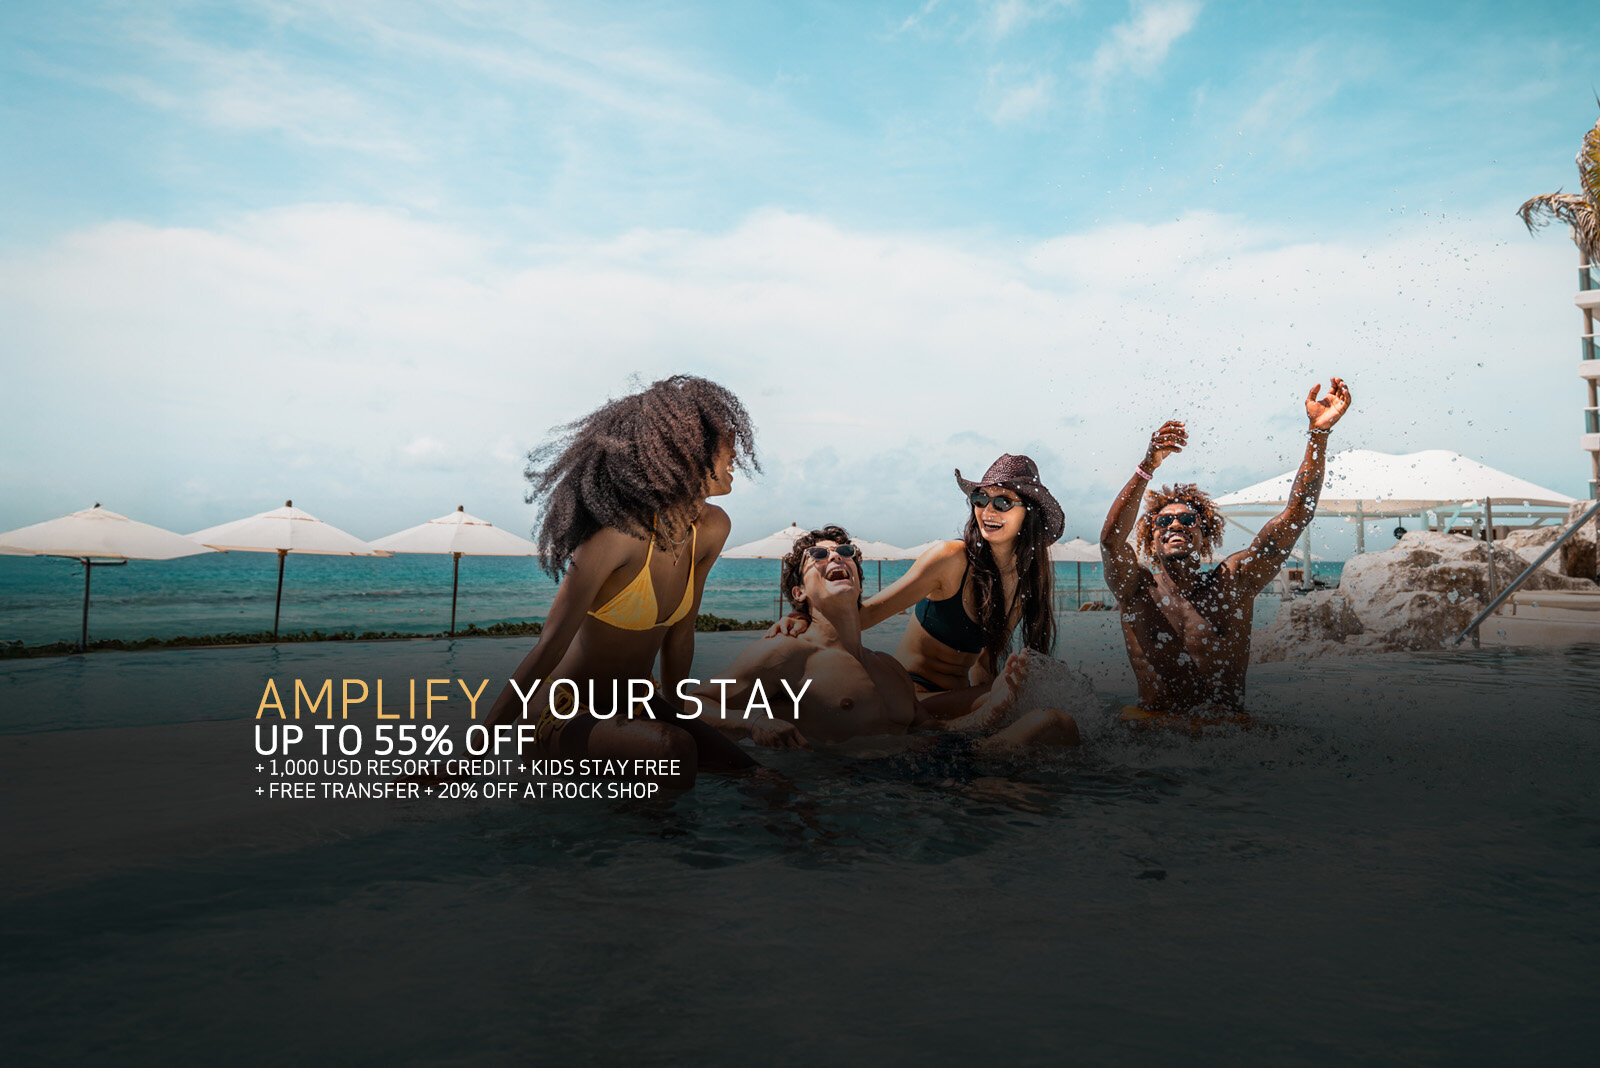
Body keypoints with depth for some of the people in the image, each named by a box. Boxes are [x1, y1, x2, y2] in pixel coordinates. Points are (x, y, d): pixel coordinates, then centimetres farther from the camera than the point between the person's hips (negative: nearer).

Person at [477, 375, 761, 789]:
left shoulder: (712, 528, -5)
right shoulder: (623, 533, -26)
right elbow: (548, 649, -23)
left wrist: (676, 712, 16)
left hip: (636, 704, 7)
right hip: (567, 709, -7)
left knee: (745, 768, -11)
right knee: (675, 750, -33)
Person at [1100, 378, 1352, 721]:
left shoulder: (1232, 582, 7)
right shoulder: (1138, 590, 3)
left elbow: (1298, 513, 1)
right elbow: (1111, 539, -18)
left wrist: (1319, 432, -8)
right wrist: (1148, 467, -30)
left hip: (1229, 729, 3)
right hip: (1152, 727, -3)